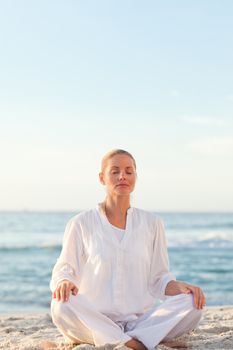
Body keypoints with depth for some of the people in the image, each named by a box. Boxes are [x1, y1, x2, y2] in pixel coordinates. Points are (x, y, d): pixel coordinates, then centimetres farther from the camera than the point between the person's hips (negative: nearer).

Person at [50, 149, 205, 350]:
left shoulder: (152, 223, 11)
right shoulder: (82, 223, 5)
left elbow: (158, 278, 11)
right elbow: (64, 268, 3)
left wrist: (180, 287, -11)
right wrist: (63, 282, -22)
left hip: (141, 320, 2)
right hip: (94, 321, -2)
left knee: (192, 305, -23)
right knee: (62, 307, -34)